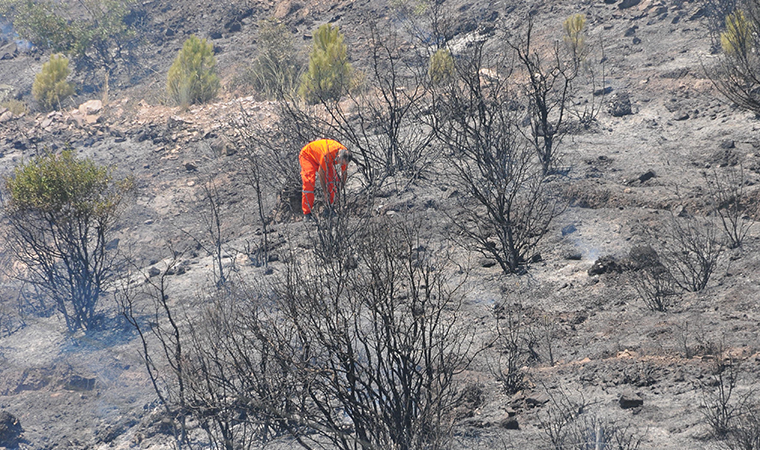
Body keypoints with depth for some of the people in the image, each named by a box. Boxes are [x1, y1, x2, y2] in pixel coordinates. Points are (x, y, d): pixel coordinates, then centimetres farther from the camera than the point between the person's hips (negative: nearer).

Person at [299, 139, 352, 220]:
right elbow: (321, 174, -32)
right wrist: (325, 192, -26)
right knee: (309, 182, -22)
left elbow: (344, 174, -6)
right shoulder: (327, 154, -44)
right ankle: (307, 213, -20)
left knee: (333, 180, -7)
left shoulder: (345, 155, -23)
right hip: (307, 155, -7)